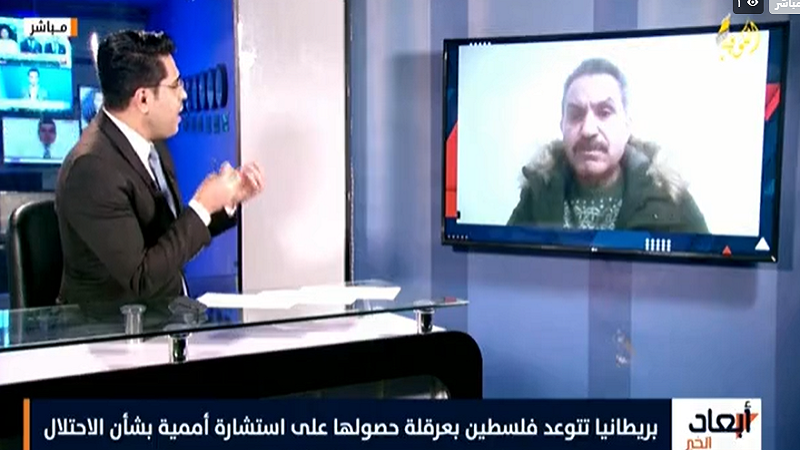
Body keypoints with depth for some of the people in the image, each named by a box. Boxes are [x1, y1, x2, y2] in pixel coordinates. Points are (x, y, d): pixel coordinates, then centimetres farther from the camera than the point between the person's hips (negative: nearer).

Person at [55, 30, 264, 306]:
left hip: (163, 311, 7)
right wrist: (202, 207, -18)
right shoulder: (92, 168, -20)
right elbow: (141, 279, -21)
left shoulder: (151, 143, 3)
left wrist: (229, 201, 0)